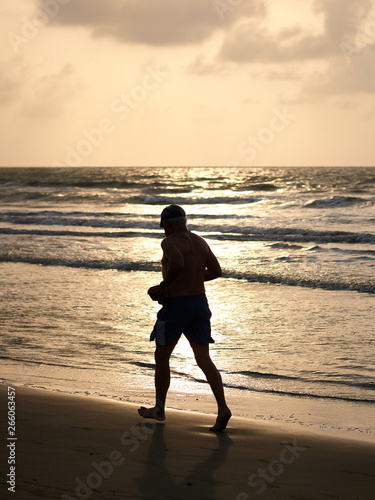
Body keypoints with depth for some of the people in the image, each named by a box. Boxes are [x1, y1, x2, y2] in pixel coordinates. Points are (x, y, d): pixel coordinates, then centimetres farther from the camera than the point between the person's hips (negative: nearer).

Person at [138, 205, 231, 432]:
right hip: (200, 303, 6)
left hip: (177, 304, -6)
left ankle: (159, 409, 22)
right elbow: (216, 271, 12)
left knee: (161, 357, 12)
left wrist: (164, 285, -16)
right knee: (204, 359, 1)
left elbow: (177, 263, -30)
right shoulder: (201, 242, 11)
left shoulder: (169, 242, -11)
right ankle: (223, 407, -14)